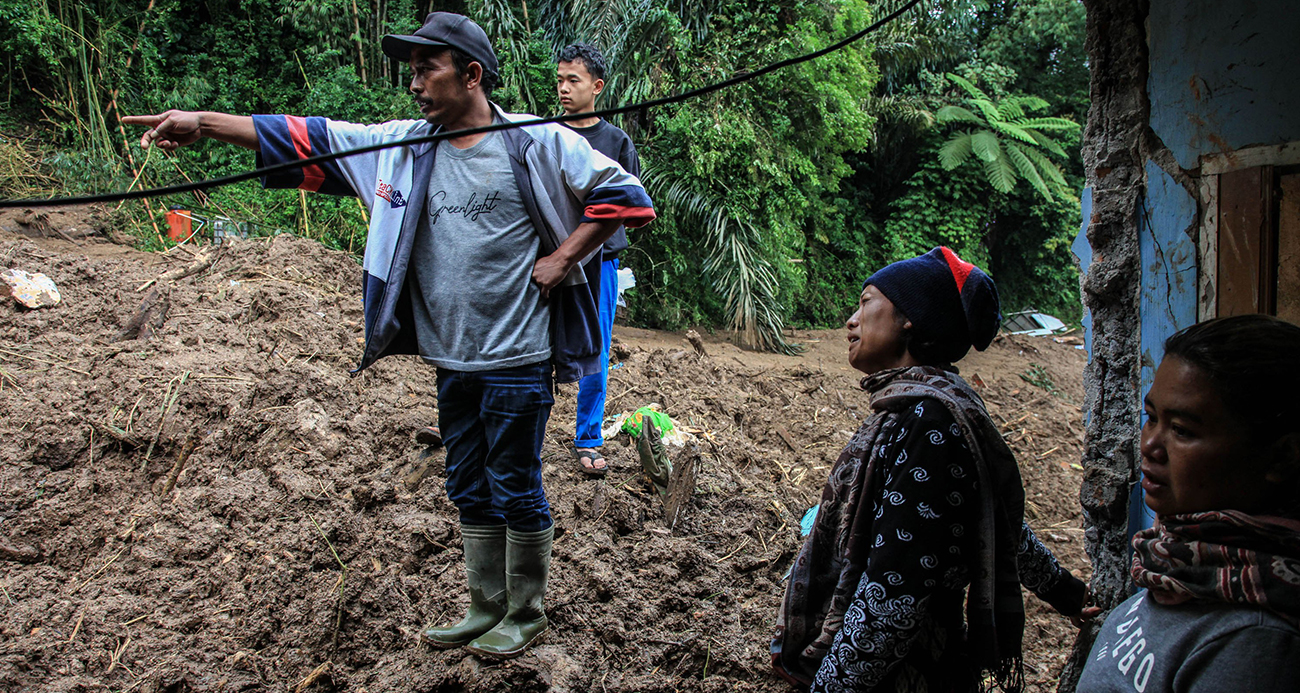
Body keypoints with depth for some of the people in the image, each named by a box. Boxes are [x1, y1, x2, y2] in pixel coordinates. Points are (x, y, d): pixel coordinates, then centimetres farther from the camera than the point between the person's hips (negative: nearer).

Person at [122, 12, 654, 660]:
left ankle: (525, 613, 24)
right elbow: (308, 139, 4)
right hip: (452, 358, 6)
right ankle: (485, 607, 33)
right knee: (469, 490, 16)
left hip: (518, 360, -6)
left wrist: (563, 259, -12)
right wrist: (203, 123, -2)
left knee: (515, 490, 5)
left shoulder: (537, 142, -9)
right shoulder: (403, 146, 6)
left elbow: (623, 193, -7)